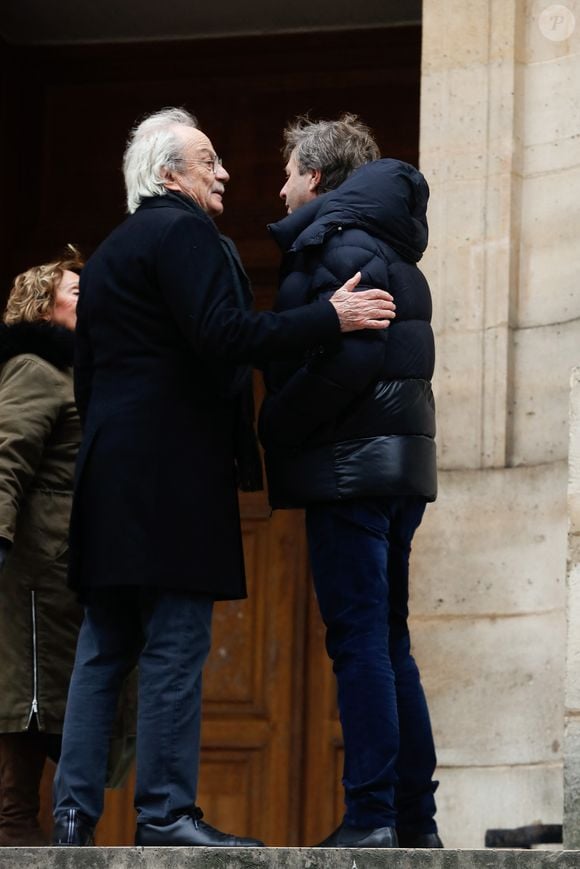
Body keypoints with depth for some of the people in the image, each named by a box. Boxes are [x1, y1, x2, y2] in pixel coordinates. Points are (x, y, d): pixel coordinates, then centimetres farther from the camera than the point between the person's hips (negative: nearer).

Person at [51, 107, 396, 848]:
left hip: (110, 473, 9)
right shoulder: (183, 233, -6)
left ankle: (74, 812, 4)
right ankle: (166, 812, -11)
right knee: (176, 642, -9)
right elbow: (221, 336, -19)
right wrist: (330, 317, -15)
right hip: (172, 472, -9)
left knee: (104, 648, 7)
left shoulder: (108, 253, 23)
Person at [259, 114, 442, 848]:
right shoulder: (388, 251, 21)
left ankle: (370, 816, -13)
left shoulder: (341, 245, -8)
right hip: (395, 465, 10)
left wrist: (271, 429, -11)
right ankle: (415, 819, 12)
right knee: (387, 642, 11)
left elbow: (348, 357, -20)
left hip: (353, 465, -10)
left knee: (360, 637, -10)